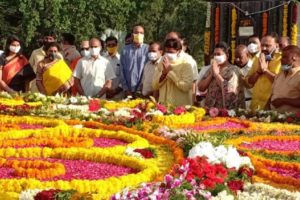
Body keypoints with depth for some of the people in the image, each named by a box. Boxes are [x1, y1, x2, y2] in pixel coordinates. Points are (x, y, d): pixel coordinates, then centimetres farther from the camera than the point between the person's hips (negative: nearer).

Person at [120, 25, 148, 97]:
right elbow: (122, 70, 6)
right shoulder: (125, 50, 7)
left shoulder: (148, 49, -1)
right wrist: (125, 89, -1)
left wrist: (141, 88, -8)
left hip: (142, 91, -2)